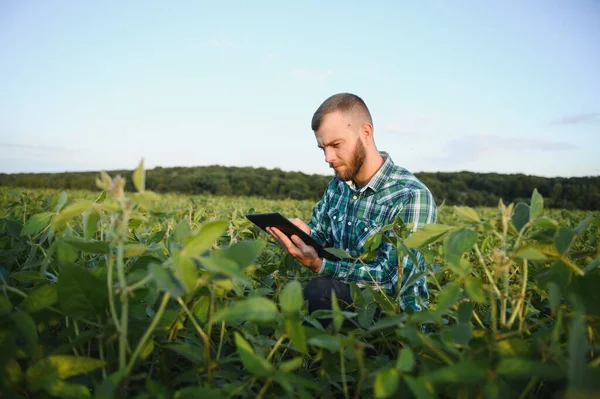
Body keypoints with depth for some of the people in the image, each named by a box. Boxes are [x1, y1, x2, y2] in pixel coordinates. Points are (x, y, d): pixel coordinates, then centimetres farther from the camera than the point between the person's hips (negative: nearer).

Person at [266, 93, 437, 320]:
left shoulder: (412, 197, -20)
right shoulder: (337, 186, 4)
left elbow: (394, 280, -23)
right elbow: (318, 240, 8)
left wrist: (319, 265, -31)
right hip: (344, 294, 6)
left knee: (317, 291, -29)